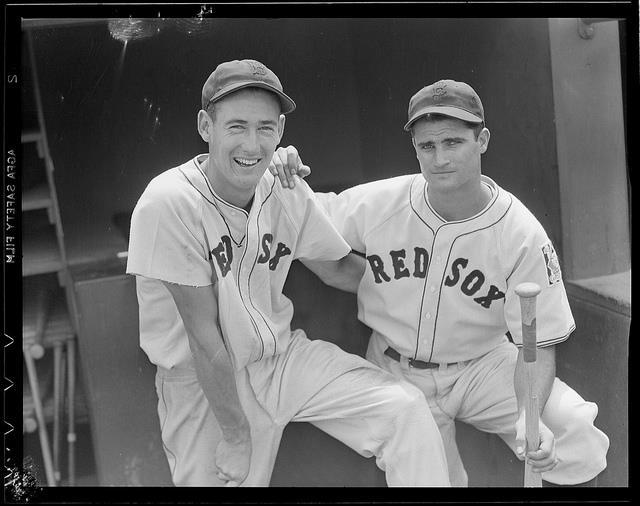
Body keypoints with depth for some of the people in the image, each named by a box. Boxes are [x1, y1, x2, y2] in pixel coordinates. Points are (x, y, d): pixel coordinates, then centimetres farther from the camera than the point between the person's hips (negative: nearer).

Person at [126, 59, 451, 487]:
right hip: (202, 383, -4)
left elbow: (342, 266, 8)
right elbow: (205, 338, -19)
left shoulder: (289, 191, -4)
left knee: (407, 408, -10)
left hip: (283, 356, 4)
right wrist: (235, 434, -15)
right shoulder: (170, 204, -20)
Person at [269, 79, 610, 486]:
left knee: (574, 429, -19)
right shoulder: (378, 202, -14)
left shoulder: (523, 236, -17)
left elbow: (537, 344, -15)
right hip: (398, 375, 1)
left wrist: (528, 417, -31)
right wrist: (287, 182, -22)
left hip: (483, 367, 0)